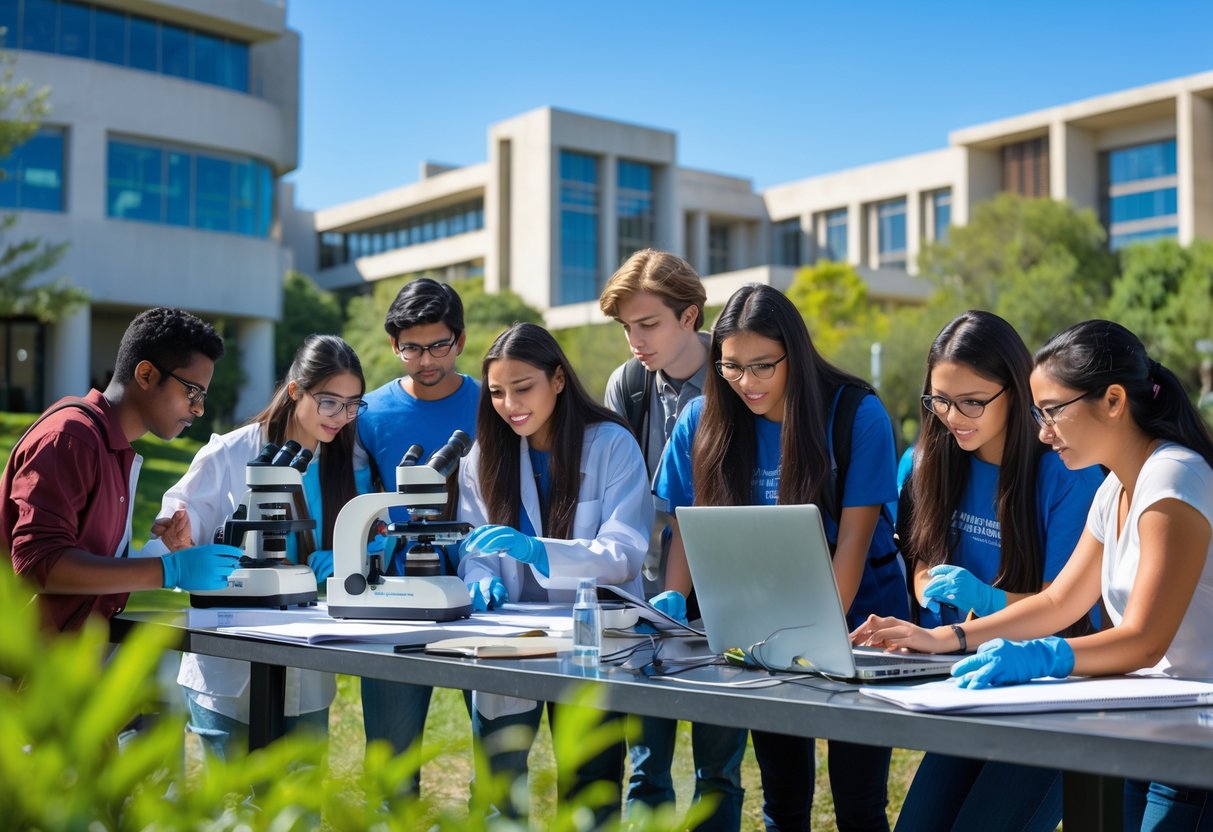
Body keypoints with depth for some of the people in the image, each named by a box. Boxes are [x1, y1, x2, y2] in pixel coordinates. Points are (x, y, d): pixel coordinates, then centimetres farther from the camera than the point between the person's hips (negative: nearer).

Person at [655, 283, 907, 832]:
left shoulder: (858, 415, -16)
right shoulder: (704, 420, -6)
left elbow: (853, 539, -18)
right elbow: (688, 526, 0)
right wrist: (672, 602, -16)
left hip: (857, 625, -3)